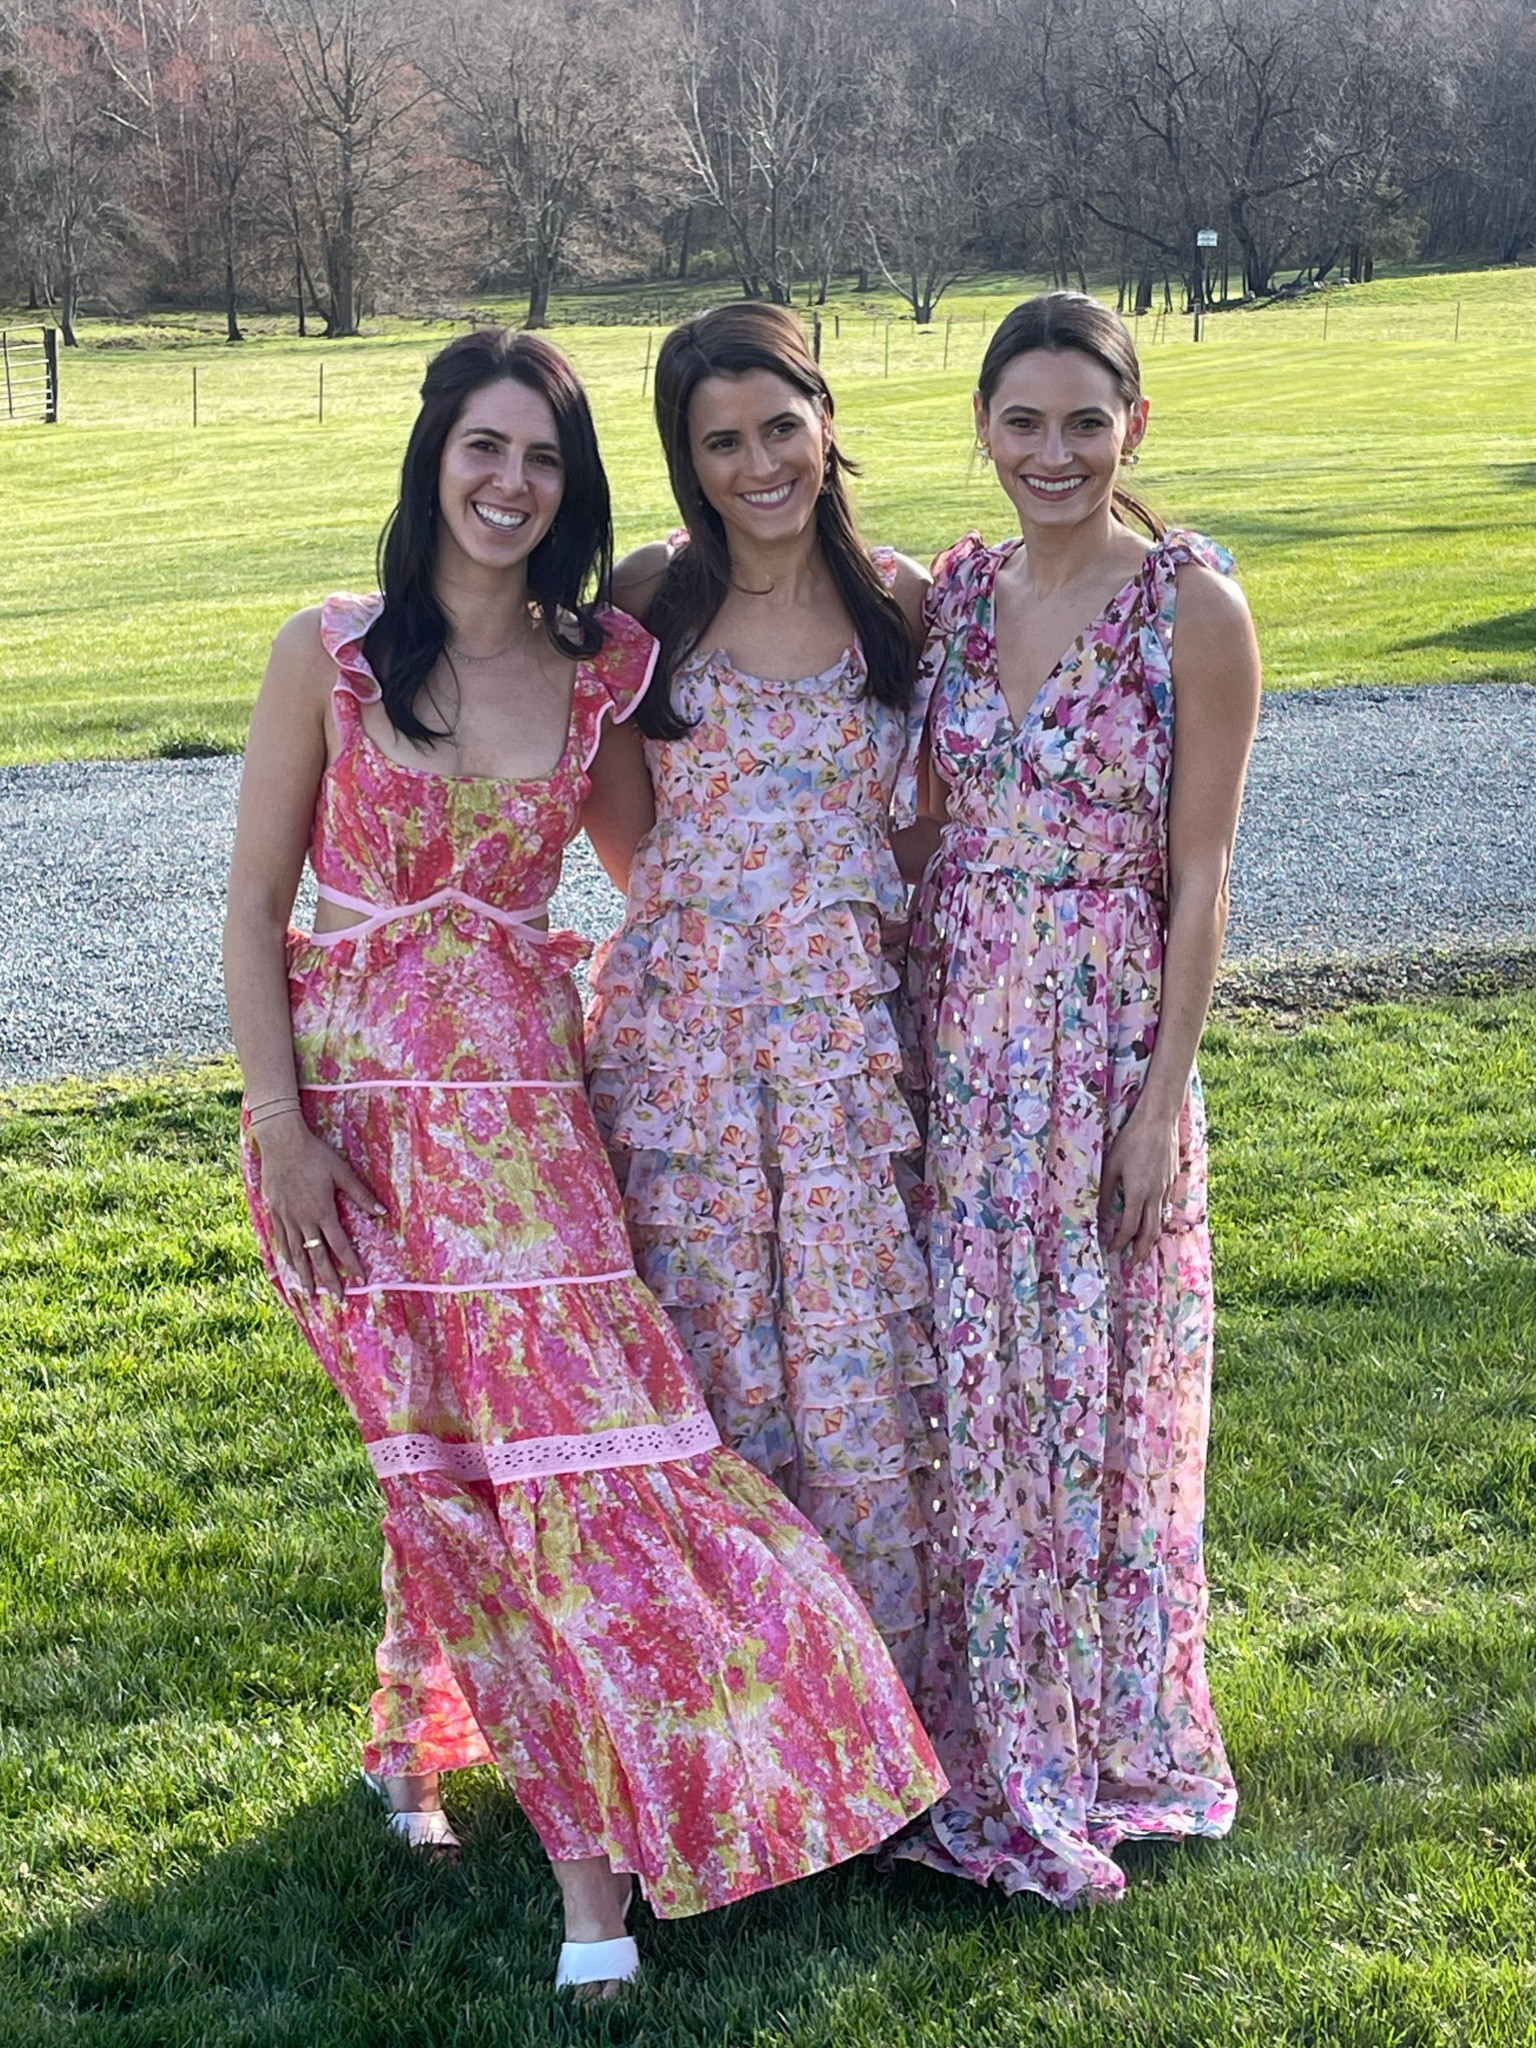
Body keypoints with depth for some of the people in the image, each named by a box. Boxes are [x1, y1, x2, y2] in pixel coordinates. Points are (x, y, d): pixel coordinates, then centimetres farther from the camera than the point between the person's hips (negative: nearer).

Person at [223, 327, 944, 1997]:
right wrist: (282, 1127, -8)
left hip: (524, 1104, 2)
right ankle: (589, 1851, 13)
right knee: (451, 1448, 0)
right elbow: (253, 903, -1)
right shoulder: (330, 653, -3)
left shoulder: (594, 672, 5)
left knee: (556, 1431, -4)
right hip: (359, 1102, -2)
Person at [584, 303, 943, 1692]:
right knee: (706, 1346, 5)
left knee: (856, 1345, 1)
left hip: (850, 1017, 0)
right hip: (682, 1010, 0)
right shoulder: (652, 600, 2)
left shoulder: (900, 600, 3)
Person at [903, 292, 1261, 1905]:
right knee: (965, 1381, 9)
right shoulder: (953, 593, 7)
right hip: (954, 1029, 5)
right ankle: (983, 1739, 24)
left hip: (1103, 1031, -4)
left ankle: (1103, 1741, 22)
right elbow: (923, 830, 11)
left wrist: (1162, 1094, -12)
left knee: (1094, 1382, 4)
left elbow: (1199, 876, -8)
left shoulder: (1192, 607, -7)